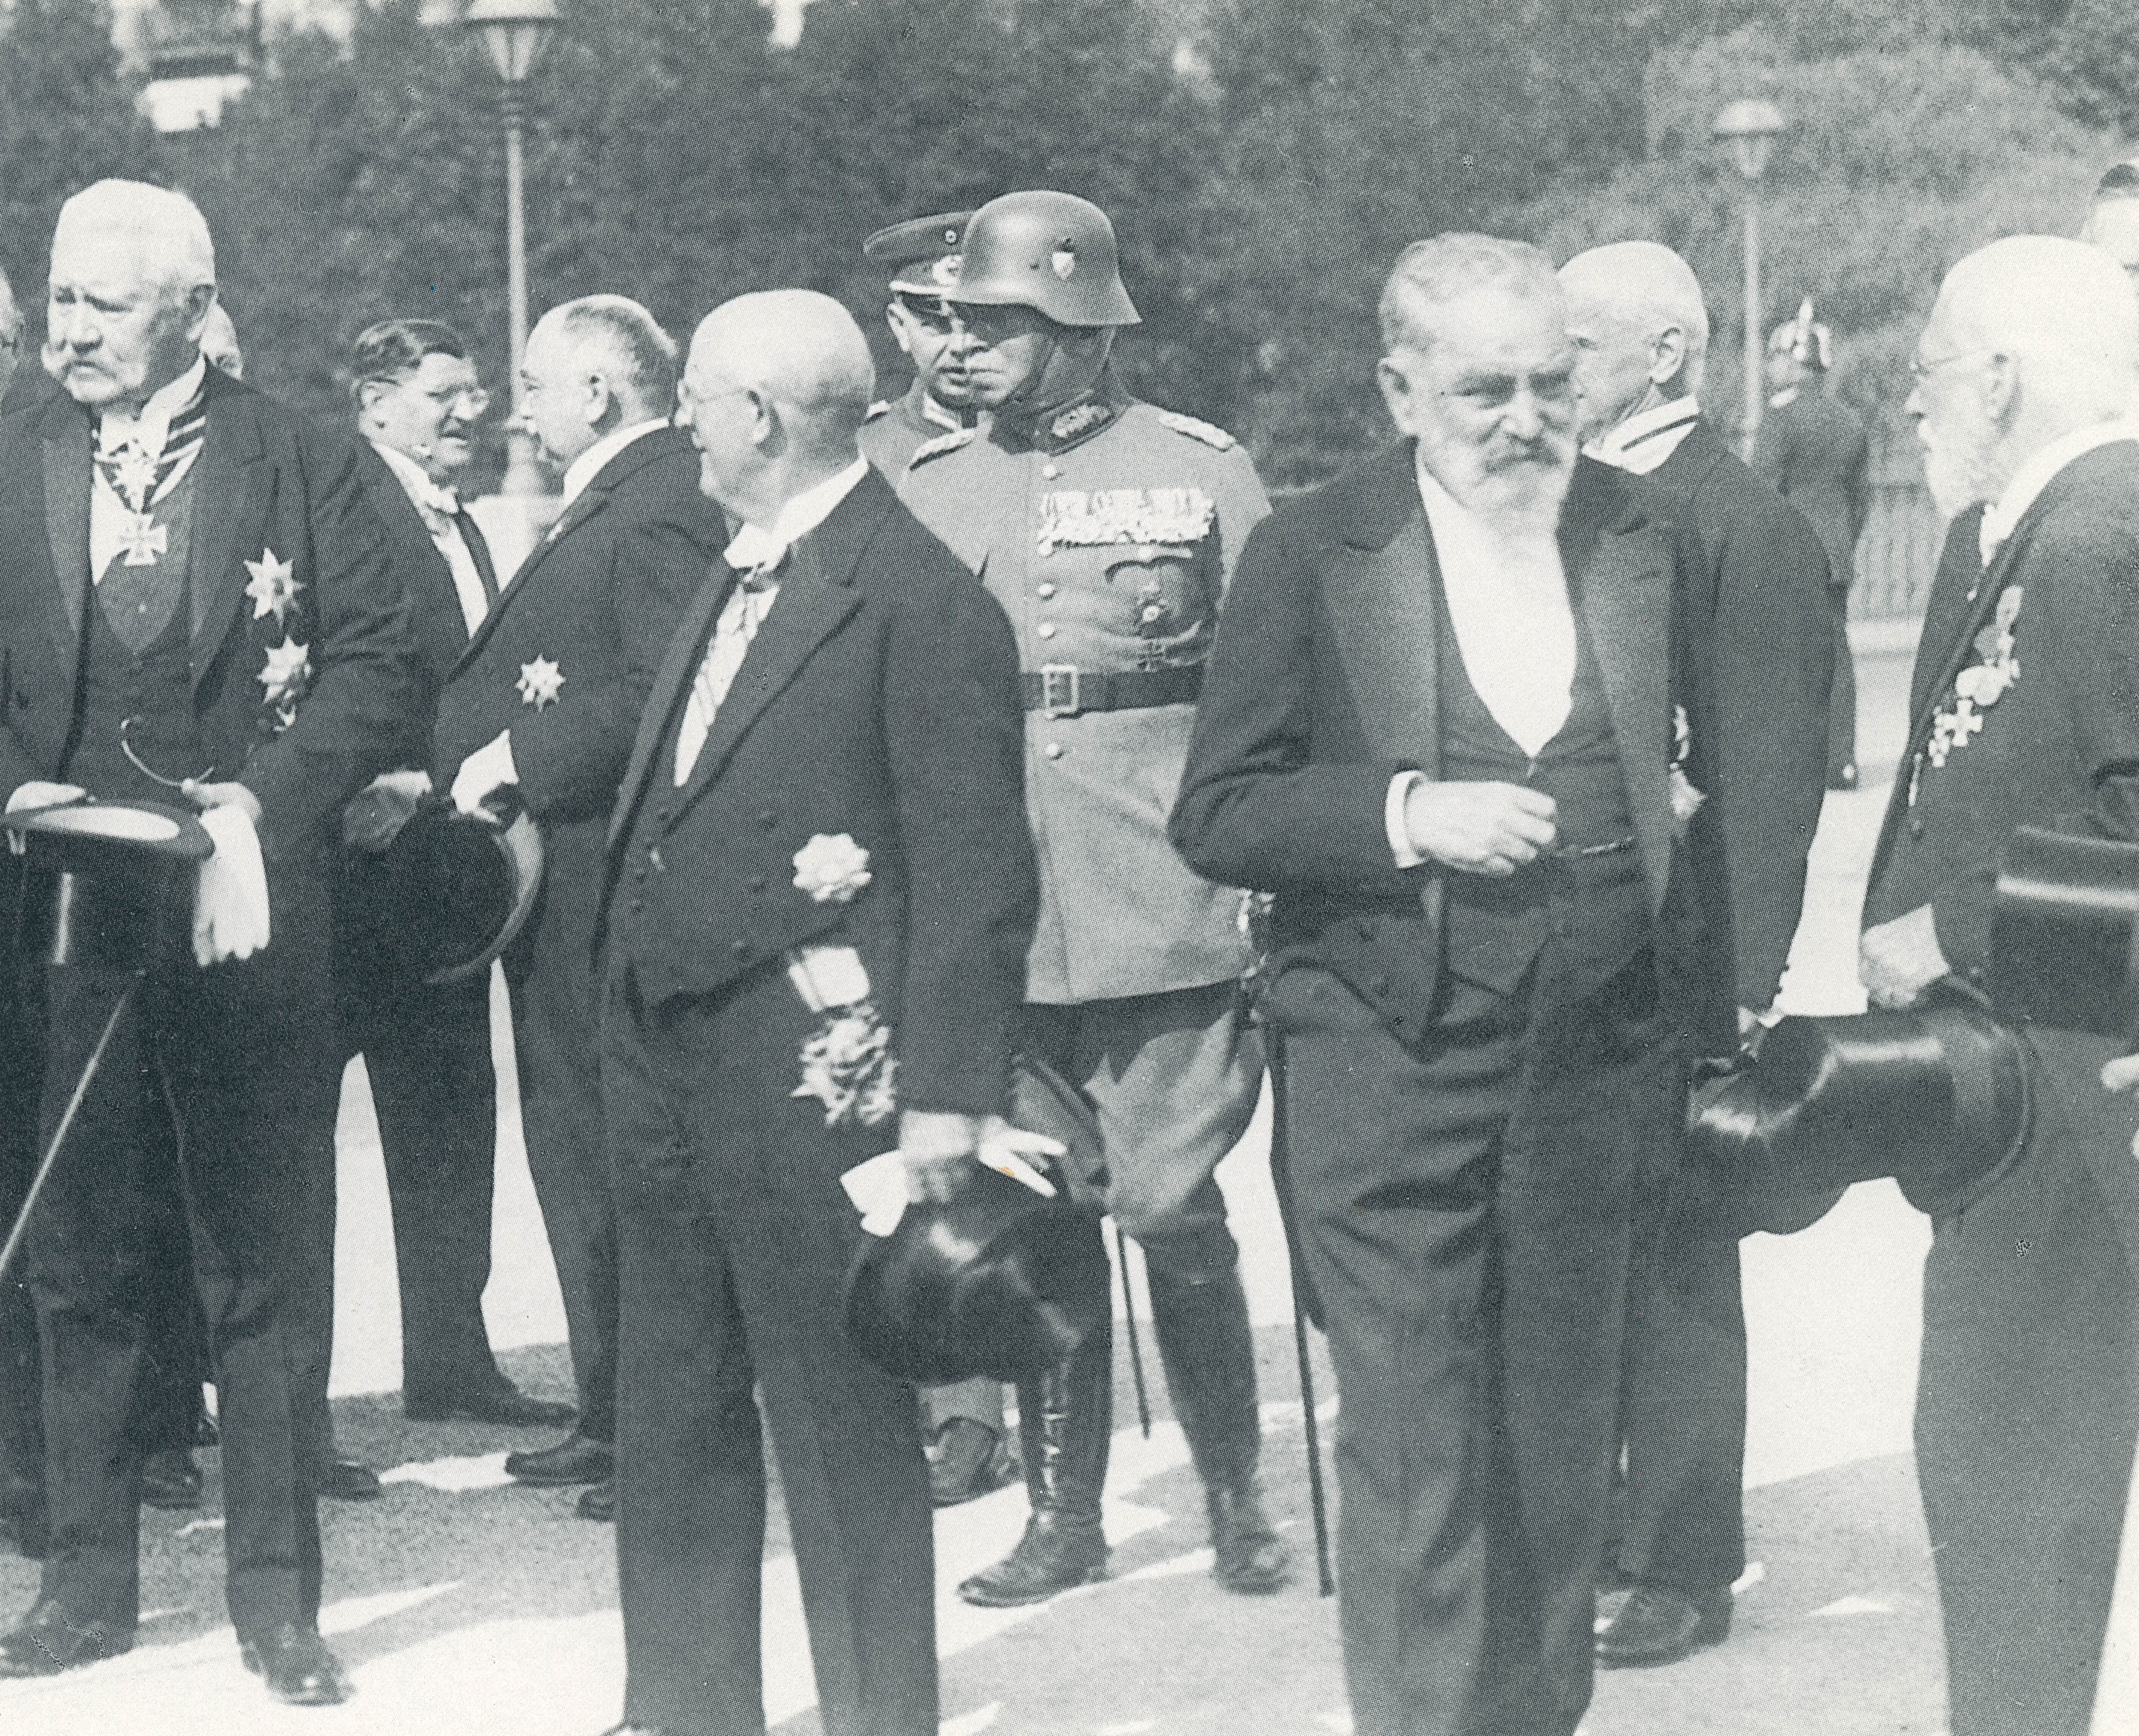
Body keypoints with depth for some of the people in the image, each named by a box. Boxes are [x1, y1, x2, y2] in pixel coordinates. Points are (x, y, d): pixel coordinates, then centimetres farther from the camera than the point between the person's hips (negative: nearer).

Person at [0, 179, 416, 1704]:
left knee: (259, 1268, 3)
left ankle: (277, 1598, 11)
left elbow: (376, 655, -2)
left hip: (247, 908, -2)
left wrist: (266, 802, -12)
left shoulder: (298, 463, 1)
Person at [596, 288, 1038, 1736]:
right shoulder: (739, 578, 15)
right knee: (677, 1425, 16)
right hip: (672, 1072, 9)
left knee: (847, 1440, 0)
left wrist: (950, 1097, -18)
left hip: (815, 1078, -9)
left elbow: (977, 870, -16)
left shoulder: (924, 601, -14)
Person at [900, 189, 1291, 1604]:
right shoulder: (930, 490, 10)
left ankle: (1237, 1495, 15)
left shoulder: (1202, 471, 2)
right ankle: (1065, 1513, 19)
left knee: (1171, 1206, -3)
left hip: (1166, 910, -3)